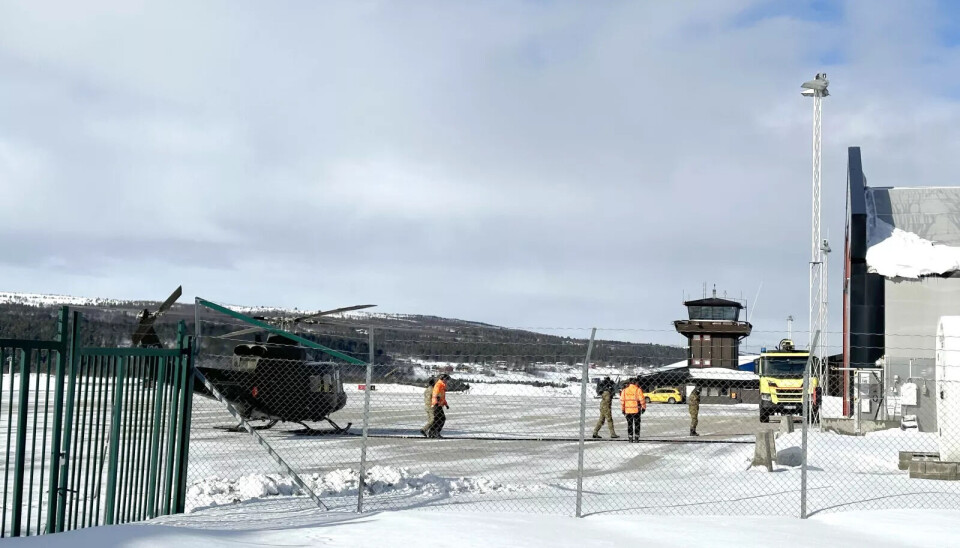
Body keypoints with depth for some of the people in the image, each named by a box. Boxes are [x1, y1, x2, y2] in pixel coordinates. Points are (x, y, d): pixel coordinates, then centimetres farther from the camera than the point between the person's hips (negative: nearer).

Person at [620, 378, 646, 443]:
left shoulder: (625, 390, 3)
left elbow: (622, 400, 3)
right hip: (636, 410, -3)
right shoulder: (638, 390, -7)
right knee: (637, 424, 6)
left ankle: (630, 439, 8)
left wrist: (623, 409, 10)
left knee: (629, 425, 10)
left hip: (627, 410, 3)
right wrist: (644, 407, 3)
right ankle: (636, 438, 2)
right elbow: (642, 399, -9)